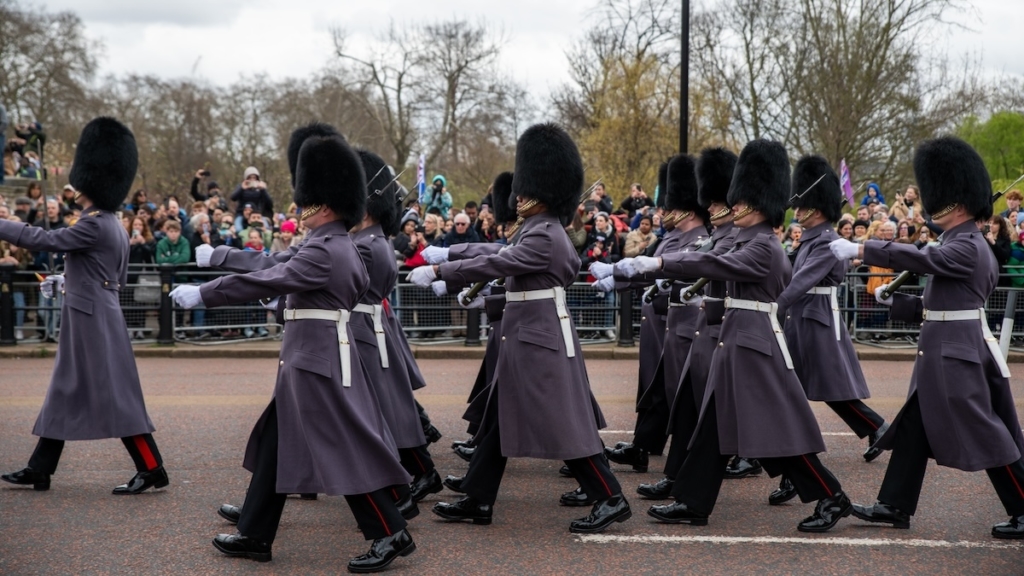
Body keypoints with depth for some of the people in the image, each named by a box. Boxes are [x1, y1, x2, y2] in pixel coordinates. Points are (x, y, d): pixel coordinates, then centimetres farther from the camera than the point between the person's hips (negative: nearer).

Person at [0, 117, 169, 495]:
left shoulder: (94, 225, -18)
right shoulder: (113, 225, 12)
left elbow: (45, 240, -15)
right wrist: (67, 281, 23)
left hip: (92, 321, -10)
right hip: (94, 317, 10)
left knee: (114, 396, -6)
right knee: (65, 393, 13)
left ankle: (152, 471, -2)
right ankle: (39, 471, 20)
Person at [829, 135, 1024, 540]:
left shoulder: (968, 247, -16)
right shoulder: (958, 243, 14)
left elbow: (919, 258, -28)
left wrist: (859, 251, -25)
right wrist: (894, 301, 14)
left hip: (956, 353, -10)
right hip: (941, 352, 10)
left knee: (984, 433, -4)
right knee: (914, 427, 11)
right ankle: (895, 506, 17)